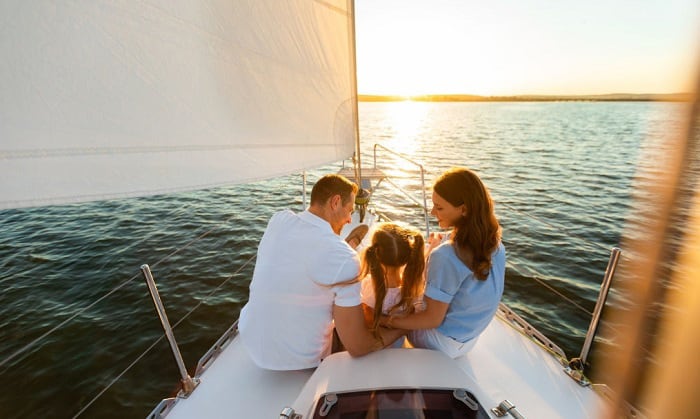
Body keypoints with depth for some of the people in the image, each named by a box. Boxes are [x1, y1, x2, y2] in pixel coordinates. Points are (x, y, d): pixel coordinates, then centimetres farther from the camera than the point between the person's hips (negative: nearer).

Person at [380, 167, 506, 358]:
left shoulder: (445, 256, -34)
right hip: (471, 338, 7)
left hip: (445, 343, -7)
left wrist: (389, 321, -16)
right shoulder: (495, 244, -11)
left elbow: (433, 319, -25)